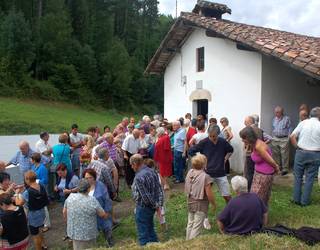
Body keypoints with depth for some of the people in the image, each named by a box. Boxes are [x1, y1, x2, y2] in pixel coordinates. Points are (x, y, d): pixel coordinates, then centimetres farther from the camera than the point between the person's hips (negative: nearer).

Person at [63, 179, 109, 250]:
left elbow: (64, 212, 5)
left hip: (73, 232, 4)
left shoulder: (70, 197, -8)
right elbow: (103, 215, -9)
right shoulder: (92, 201, -20)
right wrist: (107, 215, 13)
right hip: (87, 234, -4)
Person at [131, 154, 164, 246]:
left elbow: (145, 196, -23)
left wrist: (155, 205, -9)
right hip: (152, 206, 8)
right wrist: (159, 205, 3)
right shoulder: (152, 171, -1)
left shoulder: (139, 177, -25)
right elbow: (159, 190, 2)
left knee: (143, 234, 8)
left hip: (143, 207, -8)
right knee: (150, 229, 24)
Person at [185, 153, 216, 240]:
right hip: (200, 204, -7)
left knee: (190, 223, 19)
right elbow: (209, 194, -18)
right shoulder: (205, 176, -21)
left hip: (190, 202, 7)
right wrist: (214, 204, -6)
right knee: (197, 226, 2)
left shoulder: (190, 172, -2)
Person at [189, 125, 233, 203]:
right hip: (207, 173, -1)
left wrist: (225, 159, 5)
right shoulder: (204, 142, -11)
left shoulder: (222, 142, -4)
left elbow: (230, 150, 17)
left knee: (227, 196, 5)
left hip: (221, 174, 2)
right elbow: (191, 151, -3)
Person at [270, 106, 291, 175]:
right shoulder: (274, 119, 9)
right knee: (275, 154, 9)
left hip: (284, 139, -5)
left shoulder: (287, 119, -5)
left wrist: (288, 138, -9)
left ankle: (285, 169, 7)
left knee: (284, 155, -2)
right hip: (275, 139, 5)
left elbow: (289, 129, -4)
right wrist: (272, 137, 13)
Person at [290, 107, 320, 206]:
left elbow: (292, 136, -6)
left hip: (301, 153, 1)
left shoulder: (303, 123, -3)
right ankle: (305, 201, 15)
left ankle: (297, 199, 20)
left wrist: (297, 147, 5)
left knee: (298, 177, 14)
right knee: (309, 178, 9)